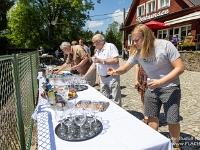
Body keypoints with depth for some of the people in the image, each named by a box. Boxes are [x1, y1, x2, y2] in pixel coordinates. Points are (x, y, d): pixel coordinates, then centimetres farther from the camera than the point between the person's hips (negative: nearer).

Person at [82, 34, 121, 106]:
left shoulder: (110, 46, -7)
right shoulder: (98, 51, 15)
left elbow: (116, 60, -19)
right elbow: (94, 65, 18)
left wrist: (101, 61, -15)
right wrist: (84, 76, 14)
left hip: (112, 77, -7)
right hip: (102, 78, 7)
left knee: (116, 100, 0)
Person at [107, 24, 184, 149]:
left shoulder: (165, 45, -21)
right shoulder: (137, 52, -7)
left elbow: (180, 68, -21)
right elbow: (125, 69, -2)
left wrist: (160, 81, -29)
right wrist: (116, 71, -24)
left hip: (170, 88, -4)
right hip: (152, 87, 4)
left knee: (172, 120, 4)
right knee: (152, 116, 11)